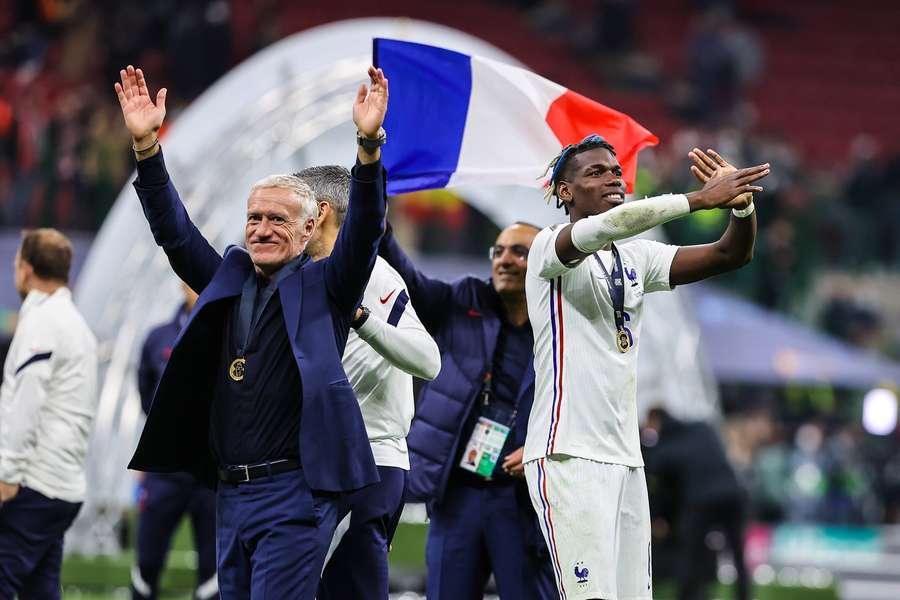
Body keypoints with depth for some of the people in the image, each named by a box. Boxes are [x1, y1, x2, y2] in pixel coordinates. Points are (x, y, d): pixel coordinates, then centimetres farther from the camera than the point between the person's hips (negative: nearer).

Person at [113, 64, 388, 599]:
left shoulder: (323, 287, 1)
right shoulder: (228, 281, 15)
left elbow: (365, 229, -12)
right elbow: (174, 231, 10)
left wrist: (370, 144, -27)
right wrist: (147, 145, -1)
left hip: (293, 491, -6)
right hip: (231, 493, 6)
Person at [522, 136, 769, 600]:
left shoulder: (636, 259, 16)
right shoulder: (549, 247, -4)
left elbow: (731, 255, 9)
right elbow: (609, 224, -25)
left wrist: (741, 203, -11)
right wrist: (702, 199, -27)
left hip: (625, 458, 7)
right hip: (567, 456, -7)